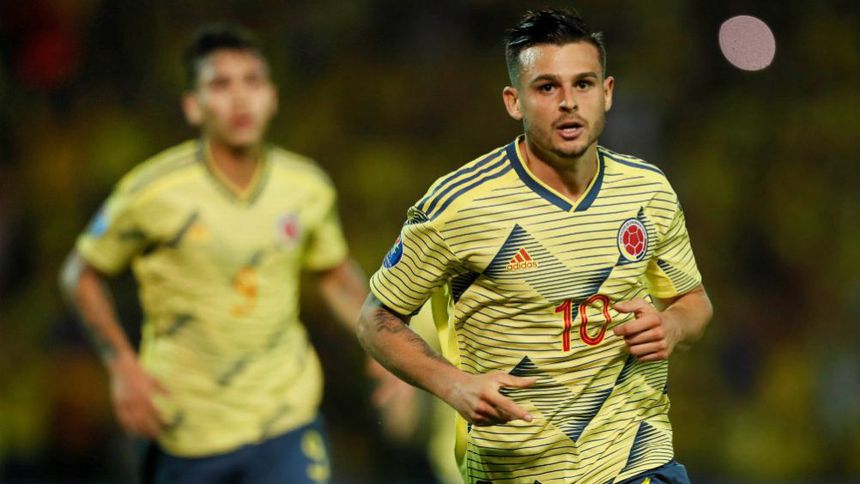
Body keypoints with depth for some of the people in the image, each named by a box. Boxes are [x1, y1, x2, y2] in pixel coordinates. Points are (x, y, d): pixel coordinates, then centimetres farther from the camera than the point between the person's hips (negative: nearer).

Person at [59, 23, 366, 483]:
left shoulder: (308, 187, -2)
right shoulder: (153, 191, -13)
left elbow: (336, 273, 16)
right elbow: (82, 273, 0)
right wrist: (122, 365, -11)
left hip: (287, 413, 2)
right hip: (186, 426, -2)